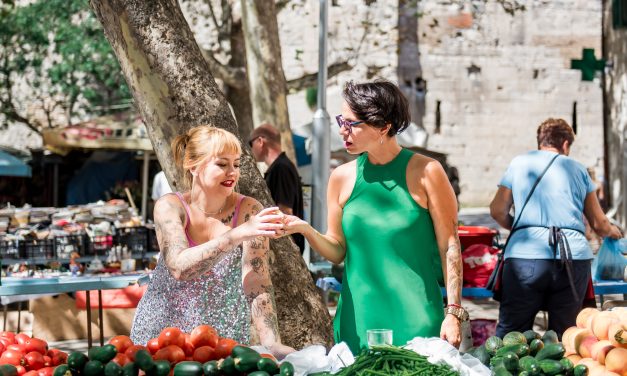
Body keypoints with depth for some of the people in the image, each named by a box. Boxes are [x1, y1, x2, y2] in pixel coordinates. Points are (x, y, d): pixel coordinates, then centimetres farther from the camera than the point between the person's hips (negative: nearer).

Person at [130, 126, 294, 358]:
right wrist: (237, 235, -41)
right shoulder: (170, 207, -13)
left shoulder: (248, 211, -11)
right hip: (163, 329, 0)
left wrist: (272, 344, -33)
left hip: (226, 336, 0)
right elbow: (179, 267, -29)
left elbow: (257, 282, -19)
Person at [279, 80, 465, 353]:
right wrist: (305, 230, -10)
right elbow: (337, 251, 9)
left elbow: (449, 247, -4)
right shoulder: (342, 177, 5)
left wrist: (453, 312, -9)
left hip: (415, 319, -3)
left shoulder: (425, 172, -5)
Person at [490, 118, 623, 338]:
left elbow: (497, 211, 12)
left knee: (509, 335, 2)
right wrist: (613, 231, 44)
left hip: (525, 256, -1)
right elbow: (599, 224, 21)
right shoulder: (578, 169, 18)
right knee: (563, 336, 7)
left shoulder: (519, 163, 15)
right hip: (575, 257, 1)